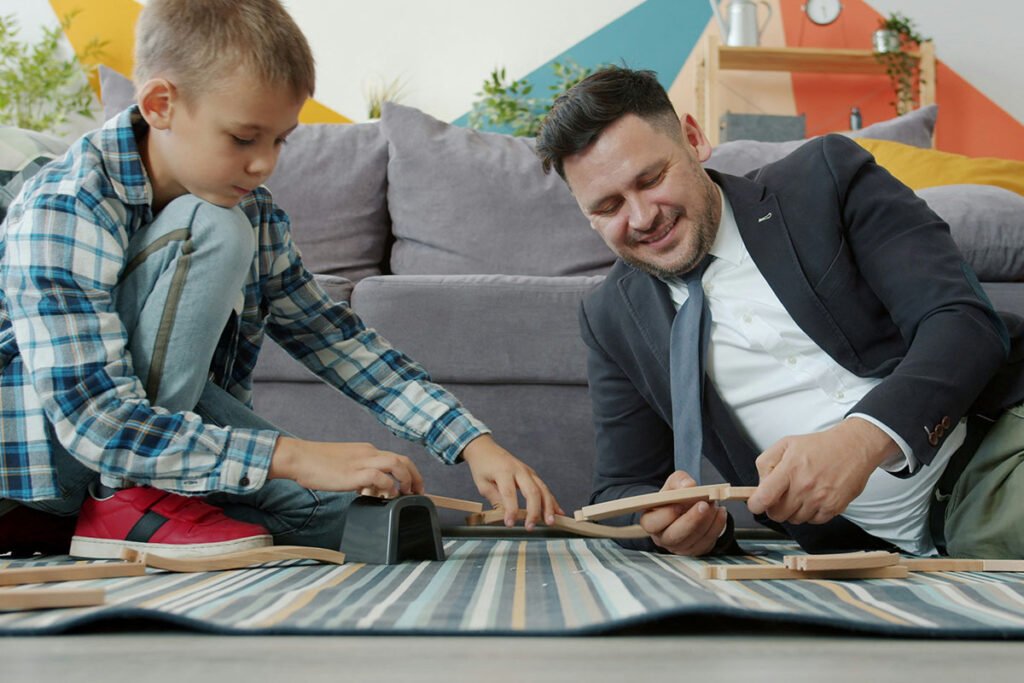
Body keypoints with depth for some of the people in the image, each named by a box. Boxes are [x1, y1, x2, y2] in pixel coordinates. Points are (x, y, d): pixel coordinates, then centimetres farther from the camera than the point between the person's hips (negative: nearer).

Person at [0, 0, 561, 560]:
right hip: (49, 447, -7)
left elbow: (336, 339, 2)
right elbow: (93, 421, -31)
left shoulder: (253, 215, -3)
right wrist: (293, 457, -38)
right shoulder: (64, 210, -25)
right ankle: (122, 502, -15)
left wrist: (474, 442, -11)